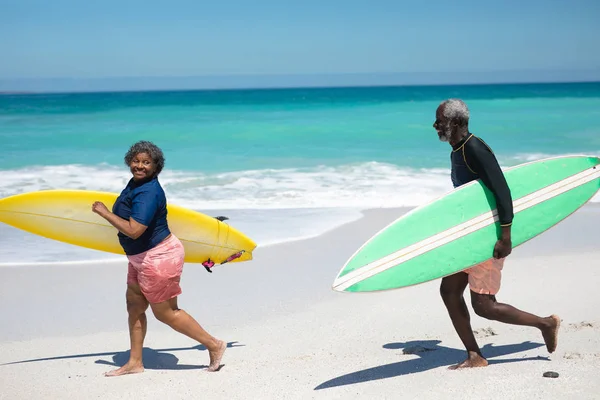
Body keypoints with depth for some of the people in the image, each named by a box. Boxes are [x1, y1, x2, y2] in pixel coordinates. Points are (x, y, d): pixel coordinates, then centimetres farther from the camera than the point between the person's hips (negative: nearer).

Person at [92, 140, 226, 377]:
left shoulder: (147, 192, -26)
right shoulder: (136, 182, 6)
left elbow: (134, 231, -33)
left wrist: (104, 212, -26)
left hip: (158, 258, -10)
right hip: (142, 258, 10)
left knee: (166, 313, 2)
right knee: (134, 307, 14)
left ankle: (214, 345, 12)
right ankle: (135, 362, 24)